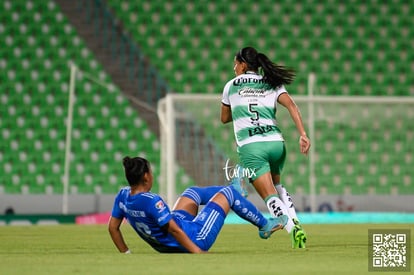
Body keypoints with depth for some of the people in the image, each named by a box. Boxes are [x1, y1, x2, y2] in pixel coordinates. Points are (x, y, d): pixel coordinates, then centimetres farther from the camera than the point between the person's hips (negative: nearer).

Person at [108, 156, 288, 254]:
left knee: (193, 192, 27)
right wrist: (197, 252, -24)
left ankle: (233, 198, 53)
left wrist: (126, 253, 7)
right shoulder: (151, 201, -33)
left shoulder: (123, 196, -10)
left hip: (165, 247, 9)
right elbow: (174, 230, -30)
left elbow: (113, 227, -2)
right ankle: (265, 225, 26)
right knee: (227, 192, 7)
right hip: (194, 238, -9)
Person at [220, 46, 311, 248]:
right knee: (277, 185, 28)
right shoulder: (273, 84, 15)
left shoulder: (231, 86, 13)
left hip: (250, 147, -3)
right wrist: (303, 134, -7)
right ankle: (295, 221, 6)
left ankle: (293, 229, -28)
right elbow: (291, 106, -2)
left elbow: (224, 118, 25)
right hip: (276, 143, 3)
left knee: (270, 196, -6)